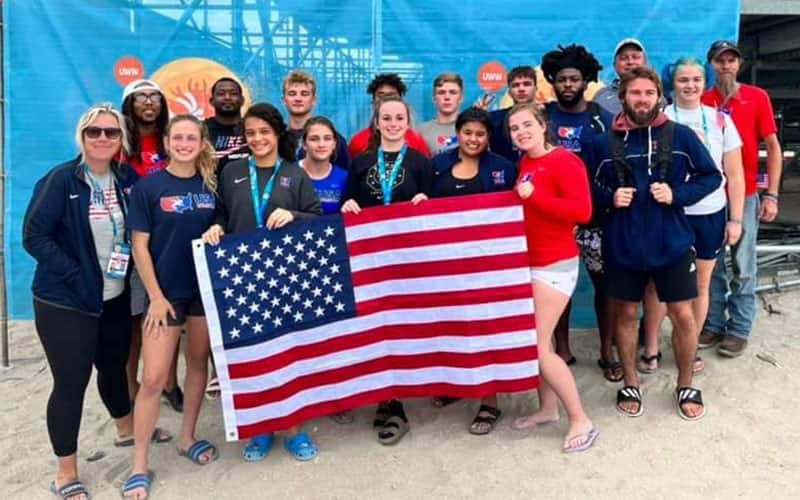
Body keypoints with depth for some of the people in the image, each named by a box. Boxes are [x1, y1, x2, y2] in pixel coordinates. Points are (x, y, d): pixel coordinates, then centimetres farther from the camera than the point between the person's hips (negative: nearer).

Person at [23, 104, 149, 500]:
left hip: (115, 297, 5)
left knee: (114, 365, 22)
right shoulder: (61, 179, -13)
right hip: (66, 301, -5)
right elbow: (34, 236, -15)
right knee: (71, 382, 2)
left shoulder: (128, 179, 2)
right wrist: (77, 275, -19)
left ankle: (126, 428, 47)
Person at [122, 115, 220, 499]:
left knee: (198, 363, 14)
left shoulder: (211, 185, 4)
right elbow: (140, 246, -7)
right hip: (166, 291, -4)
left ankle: (187, 438, 32)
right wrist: (155, 295, -12)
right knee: (154, 378, -5)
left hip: (206, 288, 4)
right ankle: (140, 465, 9)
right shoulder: (148, 187, -6)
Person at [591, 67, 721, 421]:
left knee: (683, 314, 6)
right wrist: (610, 198, -13)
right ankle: (630, 385, 29)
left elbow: (711, 176, 2)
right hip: (622, 246, 1)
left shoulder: (680, 135, -2)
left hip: (671, 243, 0)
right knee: (626, 313, 11)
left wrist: (677, 194, -13)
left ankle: (686, 386, 27)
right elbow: (588, 188, 6)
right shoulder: (604, 143, -1)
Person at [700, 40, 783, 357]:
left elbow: (772, 147, 2)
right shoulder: (702, 101, 3)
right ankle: (713, 325, 20)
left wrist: (771, 195, -4)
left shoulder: (757, 97, 1)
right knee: (711, 265, 8)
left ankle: (739, 330, 16)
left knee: (742, 268, 4)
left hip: (745, 195, -1)